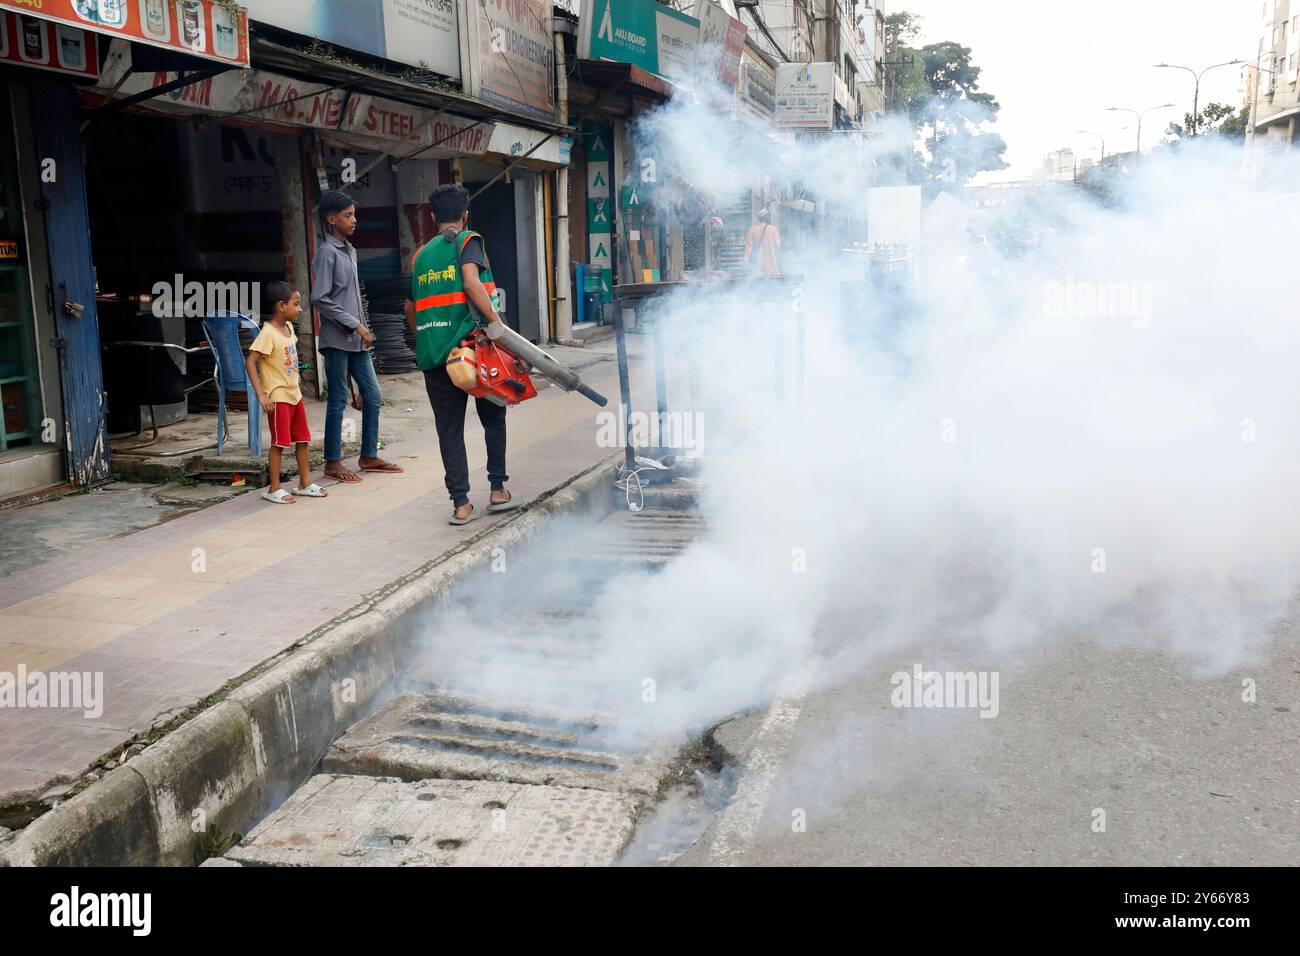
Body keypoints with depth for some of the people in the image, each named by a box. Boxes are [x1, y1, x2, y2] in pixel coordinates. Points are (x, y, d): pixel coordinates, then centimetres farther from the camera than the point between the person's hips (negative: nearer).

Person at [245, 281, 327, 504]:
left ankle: (305, 483, 22)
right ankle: (274, 489, 6)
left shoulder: (289, 327, 7)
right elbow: (251, 362, -22)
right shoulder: (268, 333, -18)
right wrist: (261, 394, -25)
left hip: (294, 393, 8)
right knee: (279, 443, -3)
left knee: (303, 439, 12)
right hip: (278, 396, -8)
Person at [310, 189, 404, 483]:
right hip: (337, 339, -8)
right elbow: (320, 299, -17)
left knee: (372, 396, 9)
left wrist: (364, 329, 14)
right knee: (338, 400, -3)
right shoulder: (326, 252, -10)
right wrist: (355, 325, -16)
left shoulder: (349, 250, 16)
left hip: (357, 339, 8)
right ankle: (333, 462, 6)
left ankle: (369, 456, 19)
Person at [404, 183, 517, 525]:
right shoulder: (468, 241, 1)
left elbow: (410, 307, 22)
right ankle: (498, 490, 17)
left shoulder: (420, 255, 17)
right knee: (493, 418, 15)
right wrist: (497, 323, -17)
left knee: (449, 429, 7)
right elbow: (471, 283, -17)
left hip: (433, 355, 4)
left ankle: (460, 504, 5)